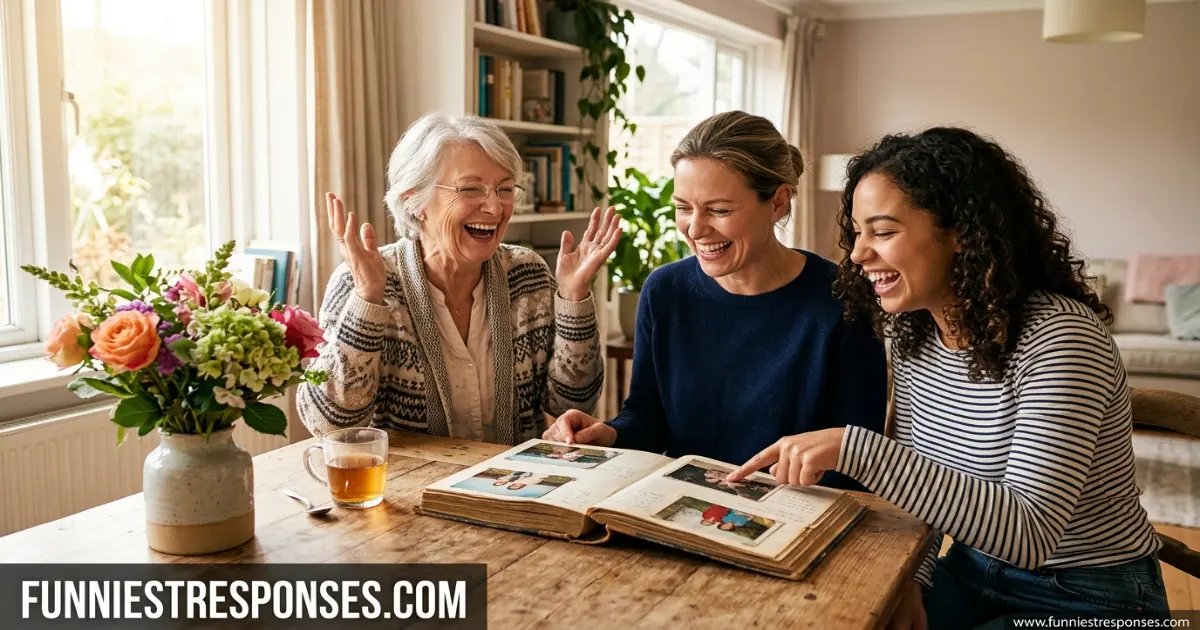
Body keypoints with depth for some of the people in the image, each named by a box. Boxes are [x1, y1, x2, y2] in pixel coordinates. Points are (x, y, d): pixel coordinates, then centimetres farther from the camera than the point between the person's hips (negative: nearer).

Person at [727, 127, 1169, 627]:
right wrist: (910, 578, -9)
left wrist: (855, 448, -38)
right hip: (971, 573, 6)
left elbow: (1028, 534, -33)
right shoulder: (912, 332, -3)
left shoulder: (1057, 337, -24)